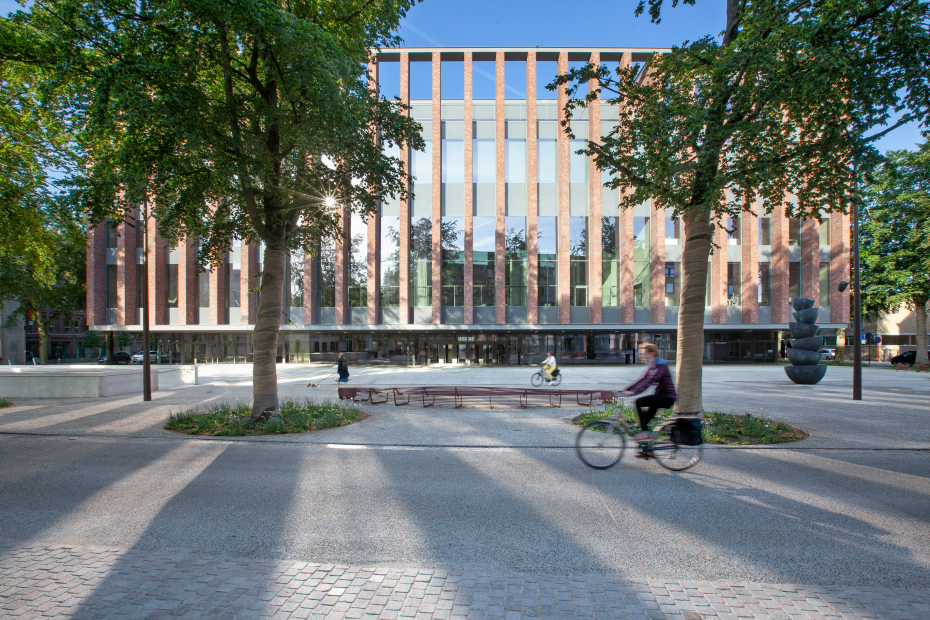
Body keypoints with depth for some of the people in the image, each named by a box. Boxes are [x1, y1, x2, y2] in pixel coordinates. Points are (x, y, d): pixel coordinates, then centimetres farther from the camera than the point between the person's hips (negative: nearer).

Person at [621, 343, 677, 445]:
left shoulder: (661, 366, -18)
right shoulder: (651, 366, 11)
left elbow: (649, 382, -30)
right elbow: (642, 380, 10)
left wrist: (633, 392, -39)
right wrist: (626, 390, 1)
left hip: (667, 397, -10)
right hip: (660, 395, 10)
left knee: (639, 402, -22)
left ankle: (645, 432, -18)